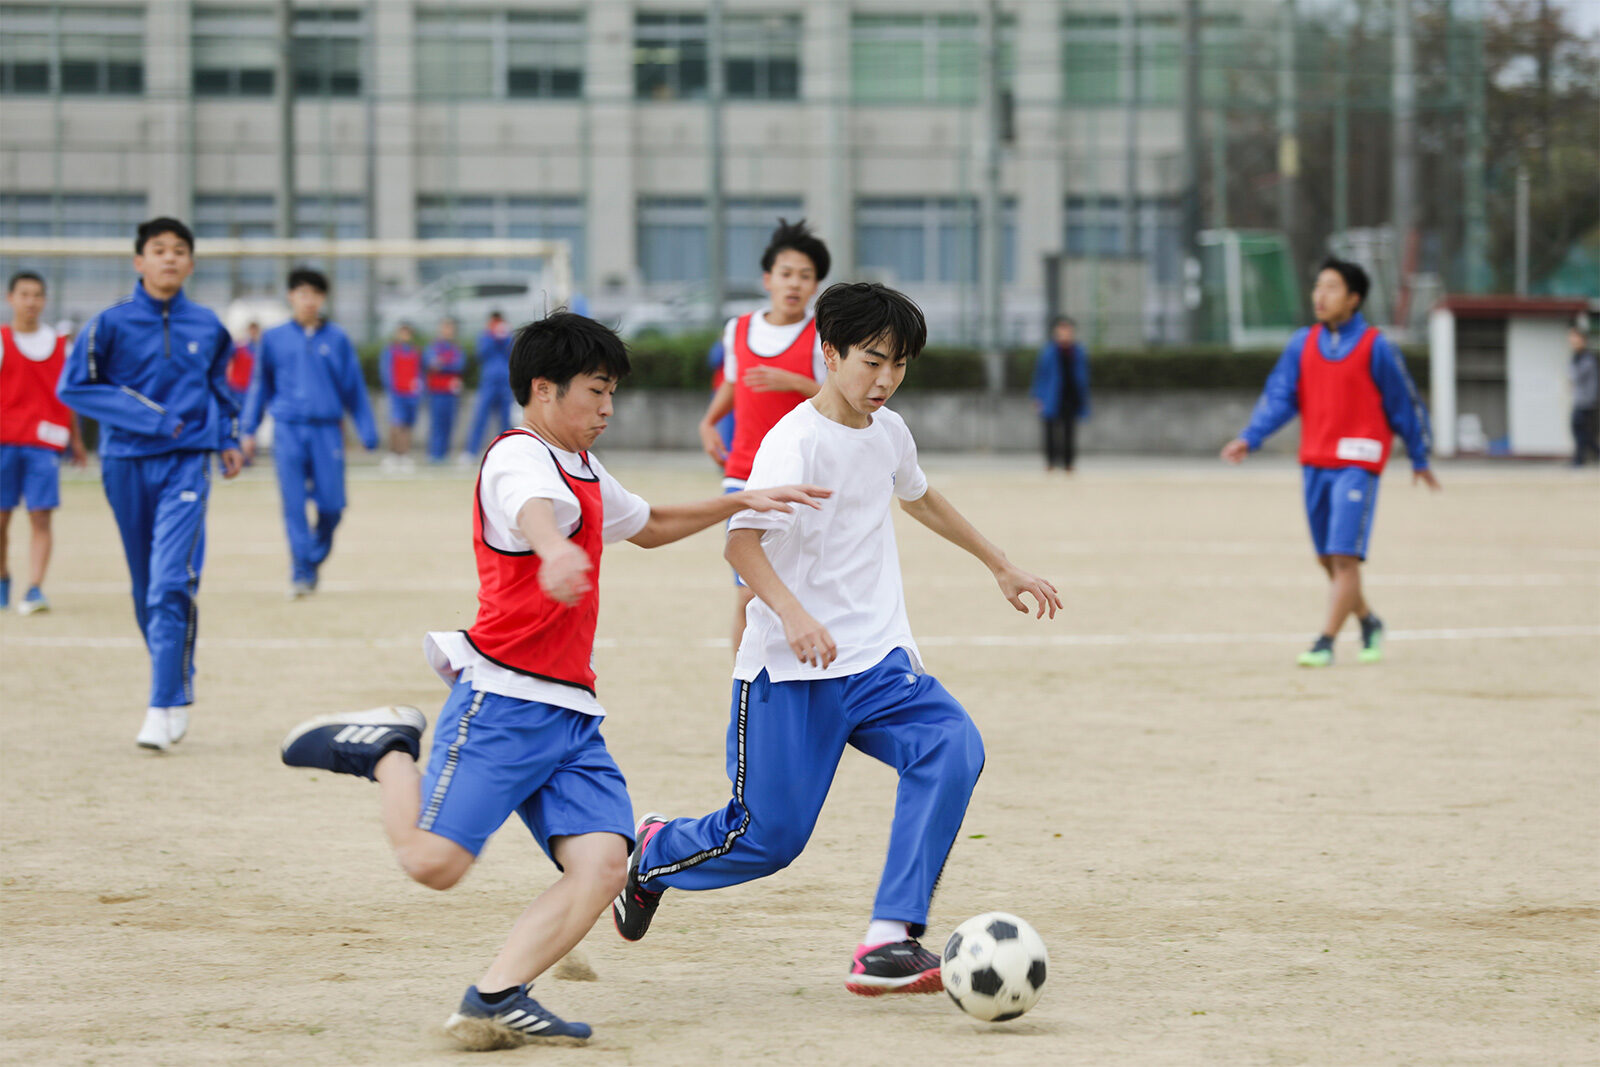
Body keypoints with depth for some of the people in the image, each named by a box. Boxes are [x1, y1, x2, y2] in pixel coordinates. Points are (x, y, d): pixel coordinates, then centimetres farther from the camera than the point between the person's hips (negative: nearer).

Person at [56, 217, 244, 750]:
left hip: (187, 463, -1)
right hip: (127, 465, 1)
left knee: (172, 584, -15)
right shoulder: (111, 323, -2)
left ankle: (164, 707, -17)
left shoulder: (207, 326, 7)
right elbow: (73, 387, -5)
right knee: (146, 590, 9)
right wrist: (147, 417, -11)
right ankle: (178, 692, 24)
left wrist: (227, 440, 16)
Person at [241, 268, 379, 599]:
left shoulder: (337, 339, 7)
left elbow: (354, 387, 11)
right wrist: (249, 431, 12)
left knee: (331, 506, -4)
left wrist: (367, 432, 8)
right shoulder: (274, 339, 8)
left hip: (327, 431, 0)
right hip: (288, 430, 0)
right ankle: (301, 573, -4)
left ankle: (315, 559, 20)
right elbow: (261, 385, 15)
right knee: (294, 506, -7)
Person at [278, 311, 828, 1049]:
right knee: (434, 862, -16)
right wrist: (557, 549, -59)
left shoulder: (585, 470, 22)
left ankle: (495, 1001, -17)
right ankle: (388, 749, 11)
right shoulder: (520, 457, -9)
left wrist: (739, 503, 37)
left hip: (571, 713, 8)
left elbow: (647, 526, 43)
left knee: (603, 863, -13)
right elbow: (536, 509, -36)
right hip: (503, 703, -8)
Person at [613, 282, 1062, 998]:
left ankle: (889, 939, -26)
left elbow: (920, 499, 33)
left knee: (952, 747, -22)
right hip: (792, 672, -6)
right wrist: (791, 612, -43)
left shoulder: (888, 431, 11)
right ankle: (650, 853, 30)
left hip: (878, 666, 6)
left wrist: (1001, 567, 39)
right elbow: (741, 540, -27)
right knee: (769, 836, -5)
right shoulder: (795, 441, -14)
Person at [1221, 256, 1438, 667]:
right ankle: (1368, 623, 33)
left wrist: (1419, 460, 9)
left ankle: (1326, 642, -10)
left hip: (1357, 464, -5)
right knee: (1327, 559, 12)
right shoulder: (1303, 343, 8)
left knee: (1345, 556, -12)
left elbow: (1404, 403, 3)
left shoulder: (1376, 347, -4)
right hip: (1314, 463, 5)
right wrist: (1250, 438, -10)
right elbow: (1279, 396, 4)